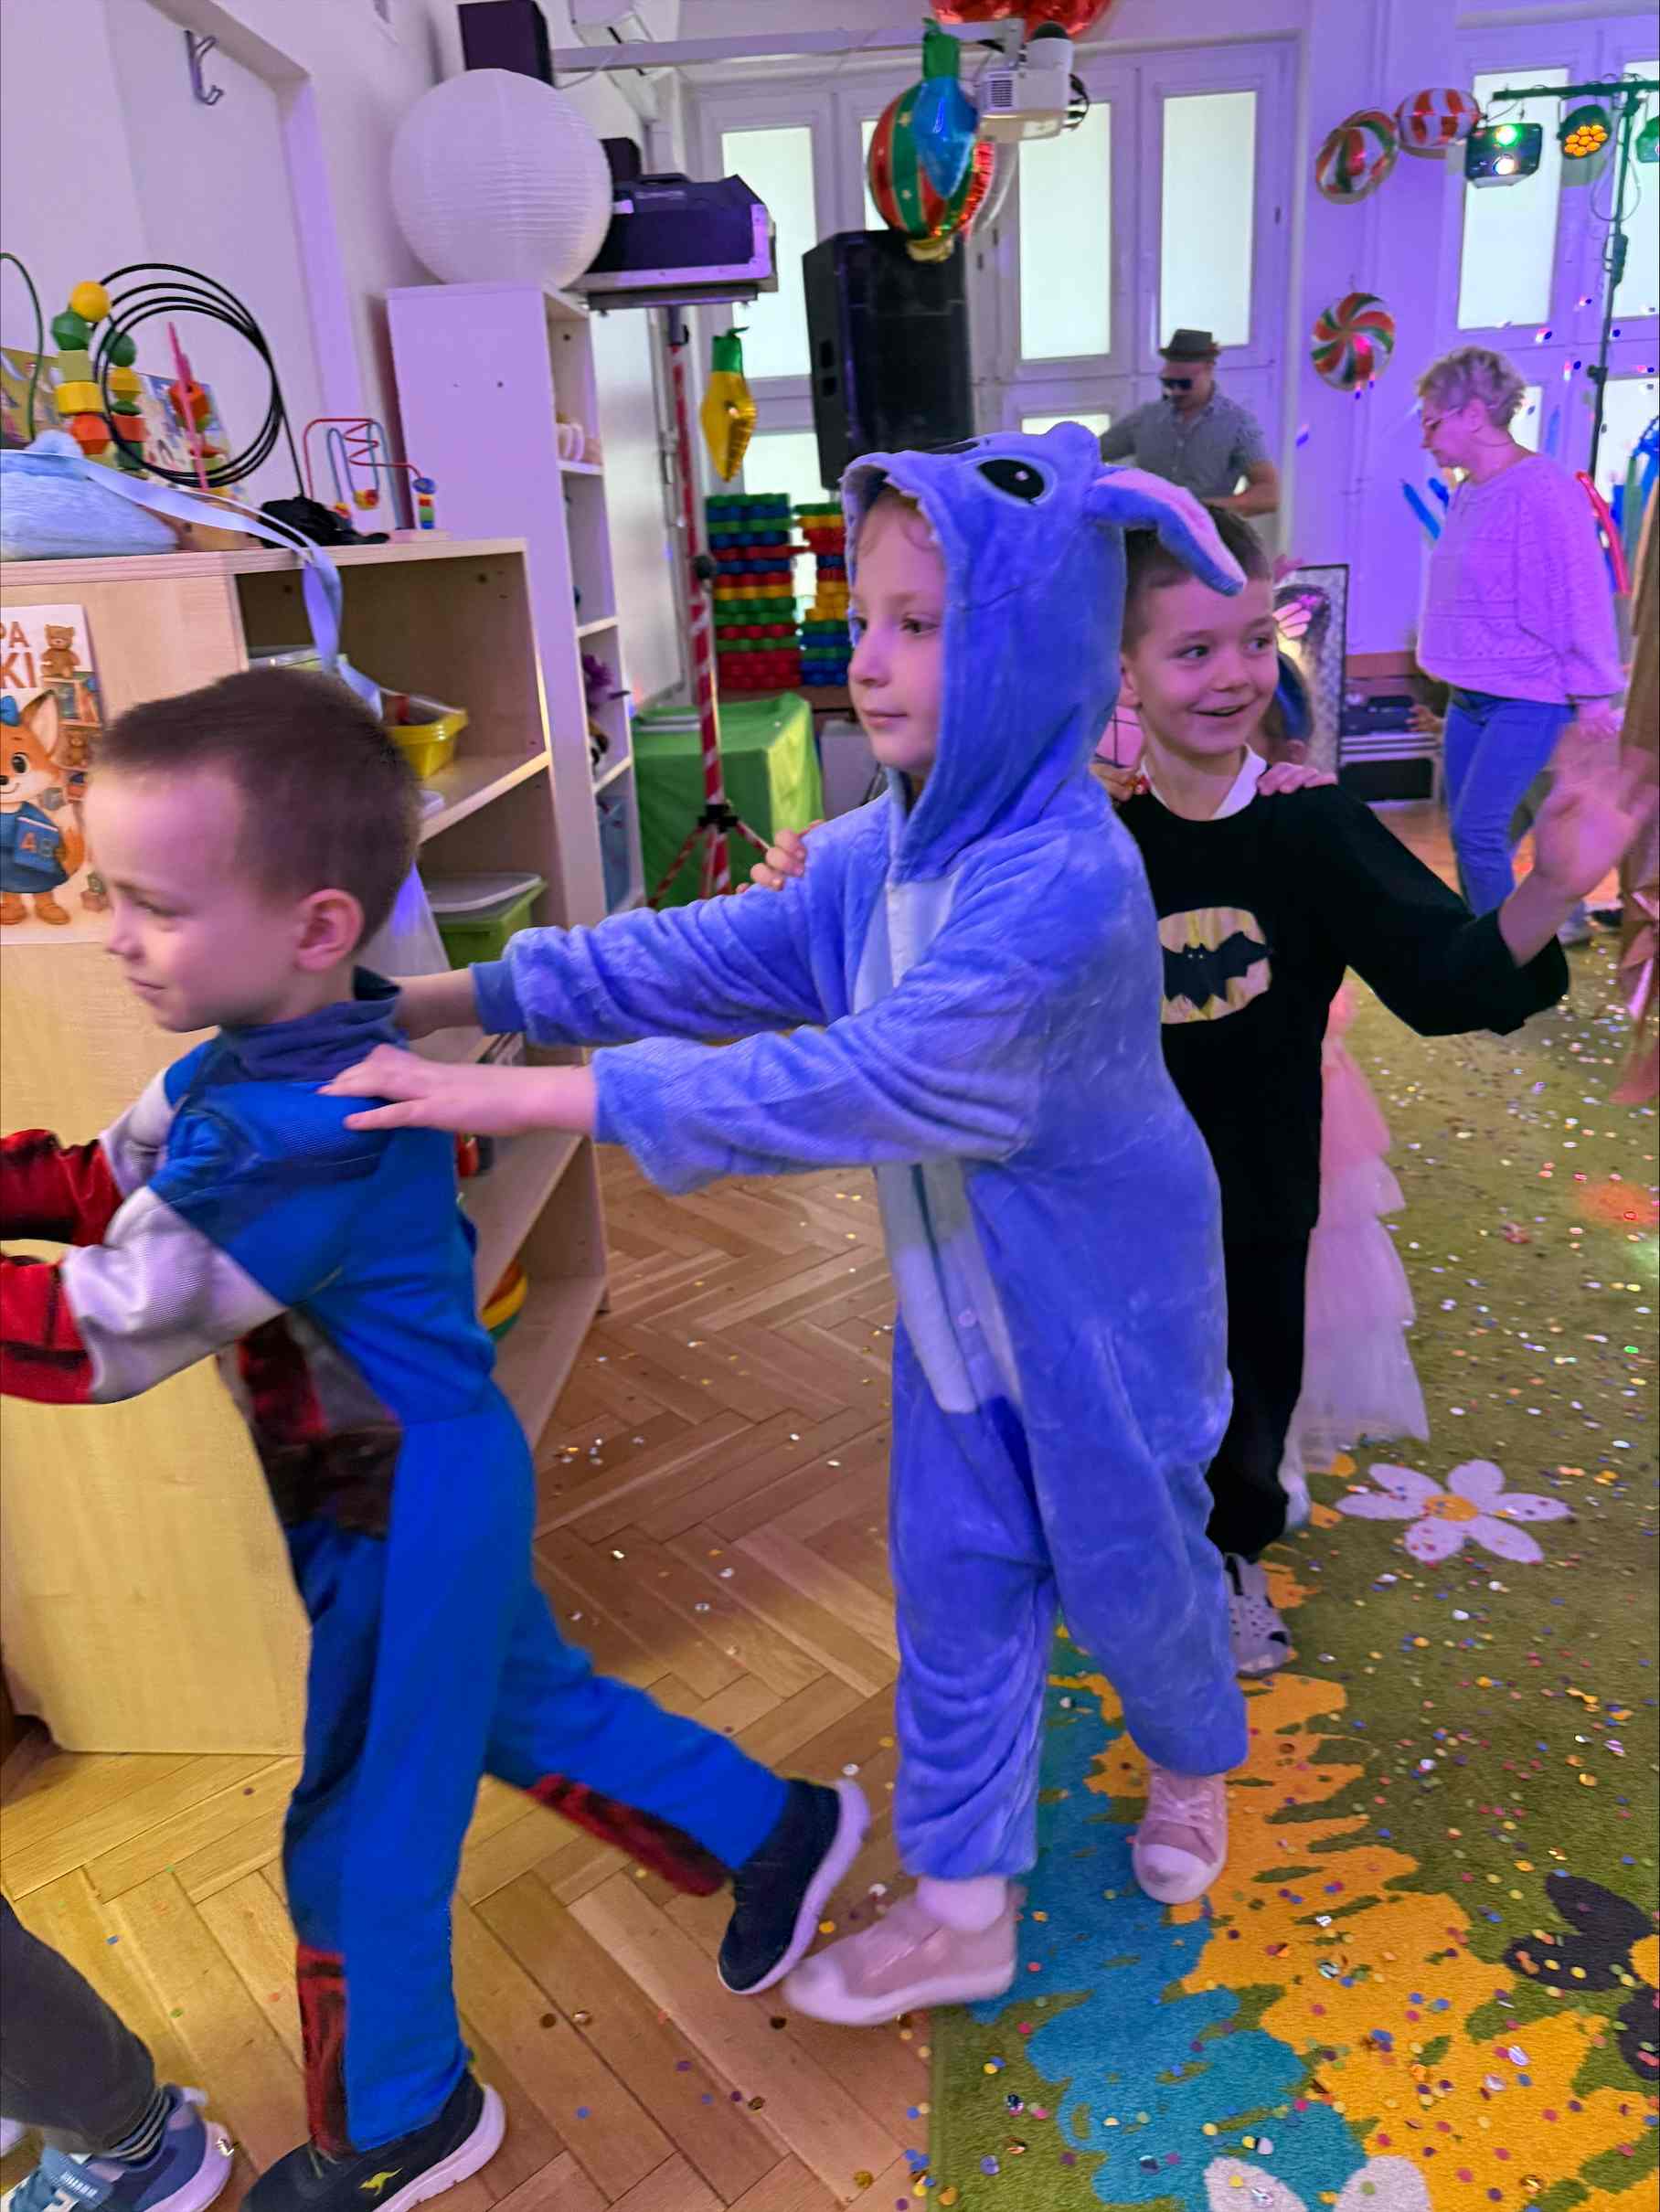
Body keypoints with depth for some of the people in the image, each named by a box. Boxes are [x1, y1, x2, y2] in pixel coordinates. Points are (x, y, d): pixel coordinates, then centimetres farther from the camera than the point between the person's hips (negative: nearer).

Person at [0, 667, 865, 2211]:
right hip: (419, 1490, 9)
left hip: (404, 1516, -9)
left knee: (358, 1841, 12)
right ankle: (774, 1835, 44)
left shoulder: (299, 1133, -33)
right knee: (520, 1702, 27)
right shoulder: (244, 1062, -2)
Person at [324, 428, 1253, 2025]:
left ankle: (1193, 1763, 53)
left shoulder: (1064, 882, -32)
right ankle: (962, 1907, 35)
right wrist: (452, 998, -8)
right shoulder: (882, 847, -5)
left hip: (1097, 1316, -6)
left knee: (1129, 1573, 18)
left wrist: (522, 1100, -37)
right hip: (958, 1306, 7)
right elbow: (709, 955, -1)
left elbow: (859, 1080, -38)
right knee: (955, 1590, 15)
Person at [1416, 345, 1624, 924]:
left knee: (1478, 831, -14)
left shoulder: (1541, 490, -17)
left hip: (1526, 700, -8)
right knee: (1469, 833, 10)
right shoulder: (1466, 491, 8)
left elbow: (1580, 596, -17)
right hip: (1469, 697, 8)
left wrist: (1593, 693, -15)